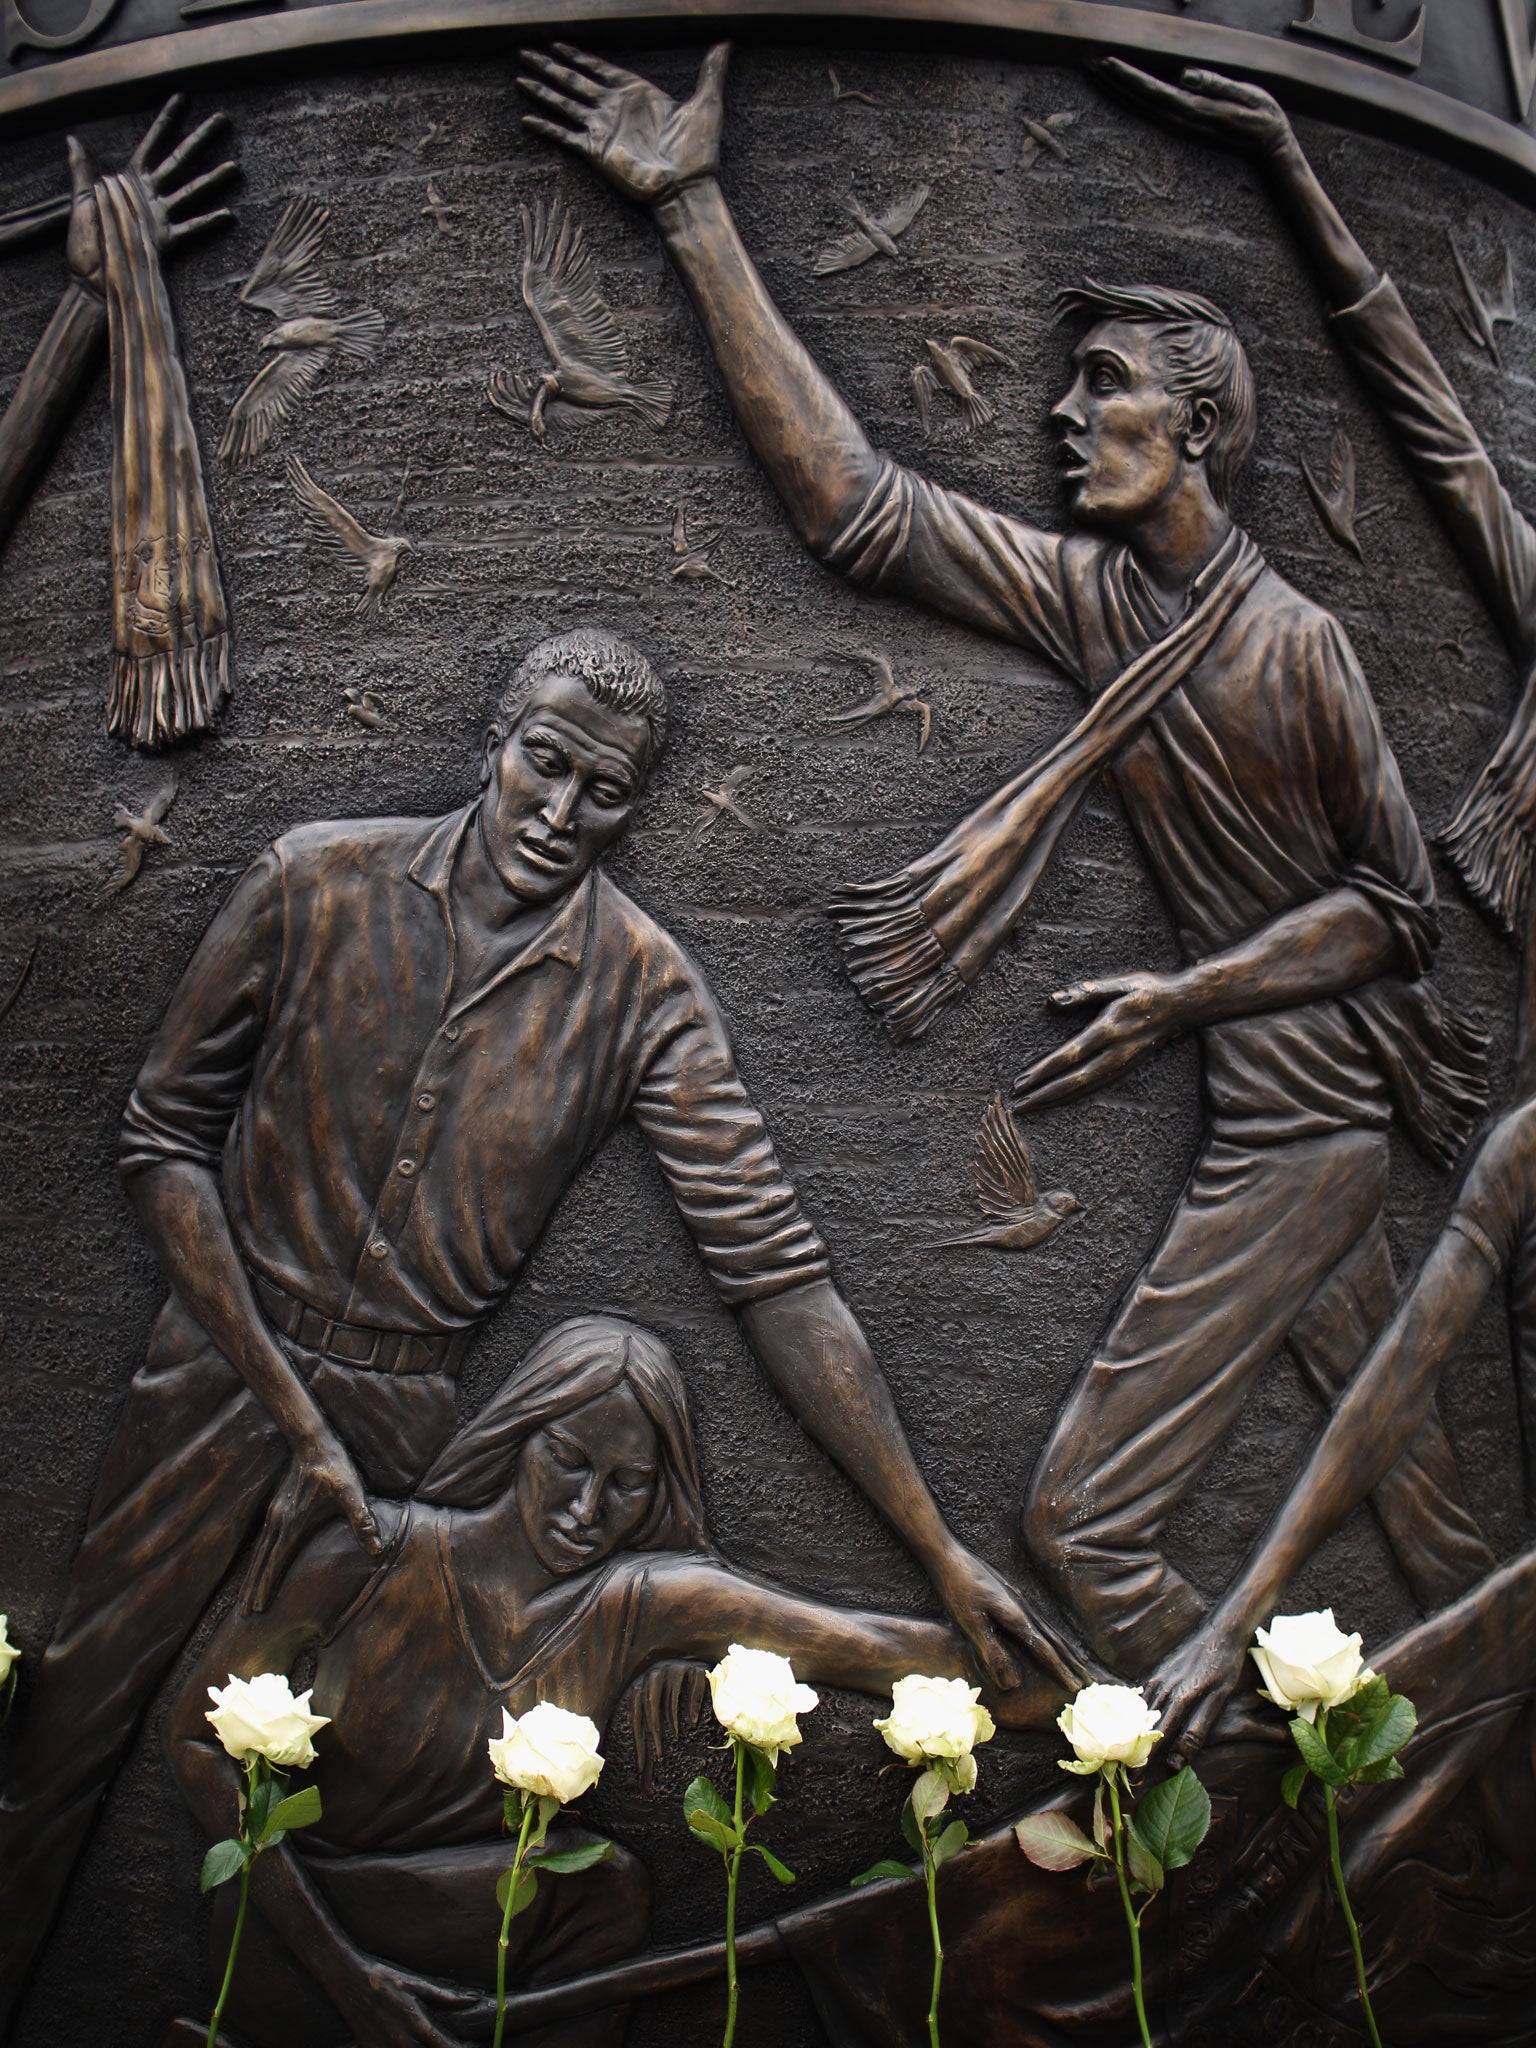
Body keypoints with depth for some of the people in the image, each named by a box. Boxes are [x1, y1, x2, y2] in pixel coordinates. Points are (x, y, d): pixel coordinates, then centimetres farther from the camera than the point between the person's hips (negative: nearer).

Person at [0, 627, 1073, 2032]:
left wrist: (941, 1551, -17)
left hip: (412, 1413, -1)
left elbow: (774, 1267, -13)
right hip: (229, 1362, 1)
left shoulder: (644, 991, -10)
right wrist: (292, 1416, -11)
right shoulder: (319, 883, -8)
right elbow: (166, 1139, -4)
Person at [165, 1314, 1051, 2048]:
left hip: (493, 1972, 3)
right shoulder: (379, 1556, -14)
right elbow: (200, 1734, -9)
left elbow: (883, 1650, -15)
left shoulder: (648, 1600, -9)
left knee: (608, 1883, -19)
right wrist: (339, 1967, -13)